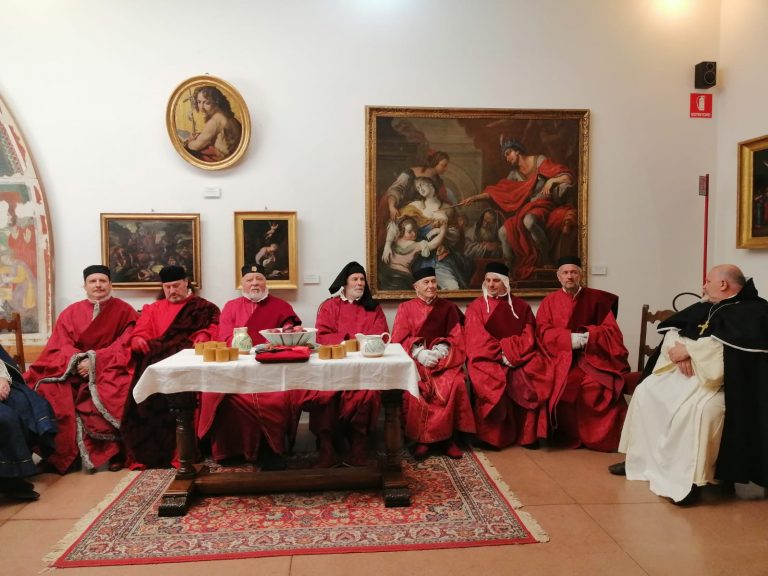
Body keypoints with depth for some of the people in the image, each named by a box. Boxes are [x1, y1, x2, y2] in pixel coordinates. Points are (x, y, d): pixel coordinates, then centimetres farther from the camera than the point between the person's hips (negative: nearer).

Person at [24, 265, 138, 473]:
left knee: (116, 393, -34)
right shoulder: (70, 313, 11)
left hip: (110, 369, -3)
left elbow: (126, 346, -8)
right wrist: (77, 361, -20)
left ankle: (113, 451, -18)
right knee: (48, 391, -24)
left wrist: (94, 360, -20)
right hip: (73, 370, 3)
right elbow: (60, 346, 2)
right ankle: (62, 454, -13)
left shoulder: (125, 311, 2)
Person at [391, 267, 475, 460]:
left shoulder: (448, 307, 14)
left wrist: (441, 349, -14)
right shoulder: (405, 308, 11)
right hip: (414, 359, -1)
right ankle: (422, 438, -18)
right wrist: (419, 351, -17)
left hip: (442, 358, 1)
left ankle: (446, 437, -17)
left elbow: (456, 337, 7)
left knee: (454, 384, -30)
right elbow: (399, 339, 1)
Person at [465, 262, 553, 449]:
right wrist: (501, 354, -17)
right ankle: (492, 435, -19)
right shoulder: (476, 306, 6)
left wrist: (512, 354, -15)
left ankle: (529, 434, -15)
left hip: (519, 357, 2)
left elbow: (529, 336, 2)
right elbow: (477, 339, -5)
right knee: (492, 380, -34)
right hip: (487, 358, -2)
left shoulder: (521, 306, 12)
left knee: (540, 368, -26)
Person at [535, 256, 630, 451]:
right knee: (564, 384, -31)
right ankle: (570, 435, -10)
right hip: (561, 355, 0)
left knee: (595, 385, -30)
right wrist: (570, 338, -17)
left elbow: (611, 330, 4)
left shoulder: (596, 298, 10)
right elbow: (543, 332, 0)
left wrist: (587, 335, -16)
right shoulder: (549, 301, 11)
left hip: (592, 355, 0)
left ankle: (598, 436, -9)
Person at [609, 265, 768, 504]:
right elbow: (671, 328, 15)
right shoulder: (704, 307, 18)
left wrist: (689, 348, -17)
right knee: (645, 392, 2)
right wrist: (677, 349, -7)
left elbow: (731, 342, -24)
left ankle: (688, 479, -26)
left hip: (724, 379, -9)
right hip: (685, 370, 9)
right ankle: (641, 459, 9)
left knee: (696, 407, -36)